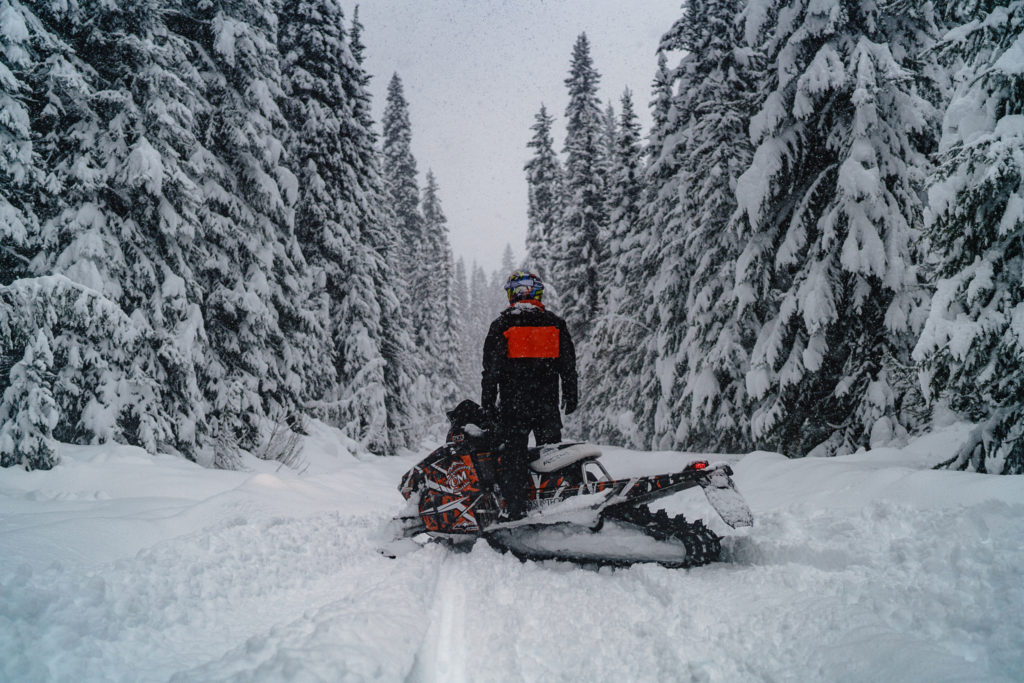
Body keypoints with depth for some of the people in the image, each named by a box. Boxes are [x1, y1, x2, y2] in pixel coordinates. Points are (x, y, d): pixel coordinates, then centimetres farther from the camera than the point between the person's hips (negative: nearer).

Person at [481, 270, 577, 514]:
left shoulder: (501, 325, -3)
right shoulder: (555, 324, 5)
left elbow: (491, 369, -5)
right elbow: (568, 364, 8)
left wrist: (488, 404, 1)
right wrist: (570, 395, 18)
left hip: (512, 404, -3)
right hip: (548, 404, 3)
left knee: (512, 456, 2)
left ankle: (514, 511, 0)